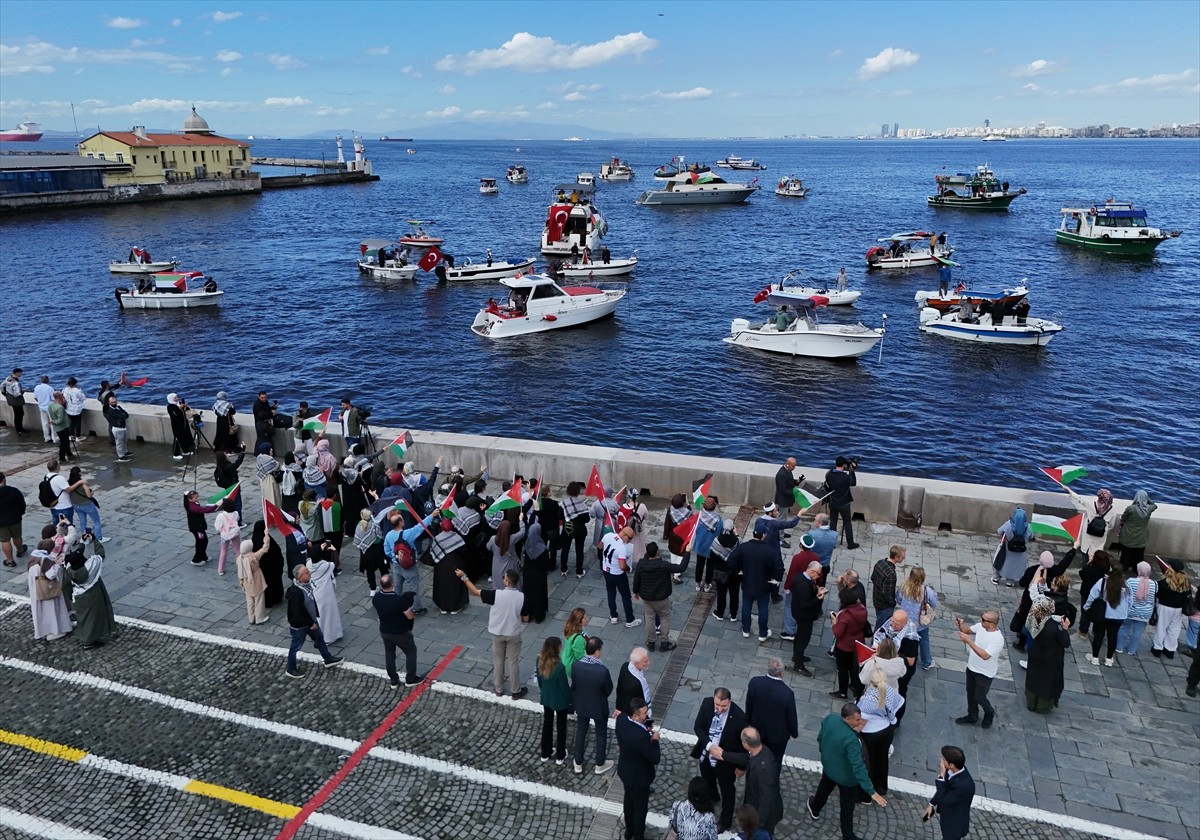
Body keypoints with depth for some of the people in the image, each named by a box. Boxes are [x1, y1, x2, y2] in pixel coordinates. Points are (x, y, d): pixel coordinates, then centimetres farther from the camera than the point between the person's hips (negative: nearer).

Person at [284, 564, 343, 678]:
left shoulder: (305, 585, -8)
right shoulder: (295, 593, -36)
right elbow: (297, 615, -31)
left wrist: (316, 616, 12)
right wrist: (311, 624, -21)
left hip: (311, 621, 9)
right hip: (299, 625, -9)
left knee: (320, 638, 23)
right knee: (296, 647, 13)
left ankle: (328, 659, 43)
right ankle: (291, 669, 35)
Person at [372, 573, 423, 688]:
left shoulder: (375, 598, -15)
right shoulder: (399, 599, -32)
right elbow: (410, 616, -21)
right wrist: (409, 607, -2)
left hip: (384, 632, 5)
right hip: (401, 633, -5)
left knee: (389, 654, 23)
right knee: (411, 652, 18)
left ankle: (393, 680, 35)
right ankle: (410, 679, 28)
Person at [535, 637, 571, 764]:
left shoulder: (540, 661, -14)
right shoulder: (559, 667, -33)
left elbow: (539, 680, 2)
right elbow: (564, 686, -20)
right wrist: (570, 699, -2)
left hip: (546, 698, 5)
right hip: (560, 701, -5)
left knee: (547, 723, 23)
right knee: (561, 726, 16)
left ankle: (545, 753, 38)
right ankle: (560, 756, 31)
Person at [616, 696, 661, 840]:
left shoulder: (621, 718, -19)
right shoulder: (642, 737, -42)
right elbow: (655, 758, -27)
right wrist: (655, 740, -14)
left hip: (625, 770, 8)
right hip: (639, 776, -8)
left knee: (628, 800, 31)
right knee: (640, 808, 19)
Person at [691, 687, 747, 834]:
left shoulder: (738, 716, -31)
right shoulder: (706, 703, -22)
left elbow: (743, 742, -16)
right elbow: (698, 727, -12)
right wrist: (709, 745, -26)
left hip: (726, 760, -4)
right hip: (705, 754, 4)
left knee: (726, 790, 19)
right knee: (707, 780, 32)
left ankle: (725, 820, 44)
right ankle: (712, 797, 64)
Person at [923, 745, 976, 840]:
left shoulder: (964, 785, -42)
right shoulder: (956, 769, -17)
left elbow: (942, 800, -31)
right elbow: (945, 787, 2)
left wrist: (941, 776, -36)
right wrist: (931, 804, 1)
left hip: (954, 824, -7)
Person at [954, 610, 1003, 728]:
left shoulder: (998, 639, -33)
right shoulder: (980, 626, -12)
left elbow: (985, 656, -37)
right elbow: (967, 630, 6)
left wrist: (968, 641, -41)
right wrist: (961, 624, -17)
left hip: (985, 674, -7)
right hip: (971, 668, 7)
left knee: (979, 697, 11)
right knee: (970, 694, 22)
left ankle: (990, 713, 41)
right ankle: (972, 717, 42)